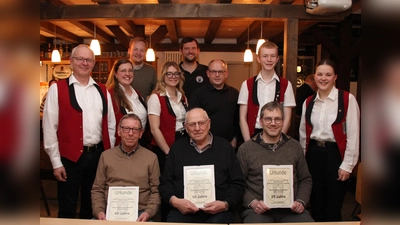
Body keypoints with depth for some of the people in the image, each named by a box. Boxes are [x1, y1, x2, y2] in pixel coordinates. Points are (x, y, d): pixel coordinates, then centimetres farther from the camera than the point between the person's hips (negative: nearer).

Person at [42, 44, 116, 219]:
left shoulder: (102, 91, 9)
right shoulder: (58, 89, -4)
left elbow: (110, 125, 11)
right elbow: (49, 128, -6)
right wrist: (56, 162, -7)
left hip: (98, 155, 4)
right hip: (70, 157, -4)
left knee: (92, 207, 18)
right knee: (67, 210, 8)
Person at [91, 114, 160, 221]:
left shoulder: (151, 157, 7)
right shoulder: (106, 156, 12)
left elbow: (156, 191, 6)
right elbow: (97, 189, 12)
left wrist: (148, 212, -10)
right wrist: (98, 211, -4)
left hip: (139, 214, -1)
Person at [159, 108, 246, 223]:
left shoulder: (224, 147, 11)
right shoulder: (177, 147, 14)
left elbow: (237, 183, 9)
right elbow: (165, 182, 13)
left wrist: (226, 204, -7)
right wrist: (174, 200, -6)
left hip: (217, 211, 0)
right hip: (182, 210, 1)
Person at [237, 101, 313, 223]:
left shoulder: (295, 146, 12)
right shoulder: (245, 149, 4)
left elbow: (305, 180, 16)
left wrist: (301, 202, 0)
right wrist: (252, 202, -10)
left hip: (291, 209, 4)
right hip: (258, 209, -3)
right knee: (255, 220, -33)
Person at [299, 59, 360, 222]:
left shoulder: (347, 99, -9)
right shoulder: (308, 102, 7)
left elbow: (353, 134, -9)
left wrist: (347, 165, -11)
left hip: (336, 154, -4)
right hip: (313, 154, 4)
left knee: (332, 206, 6)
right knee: (315, 203, 15)